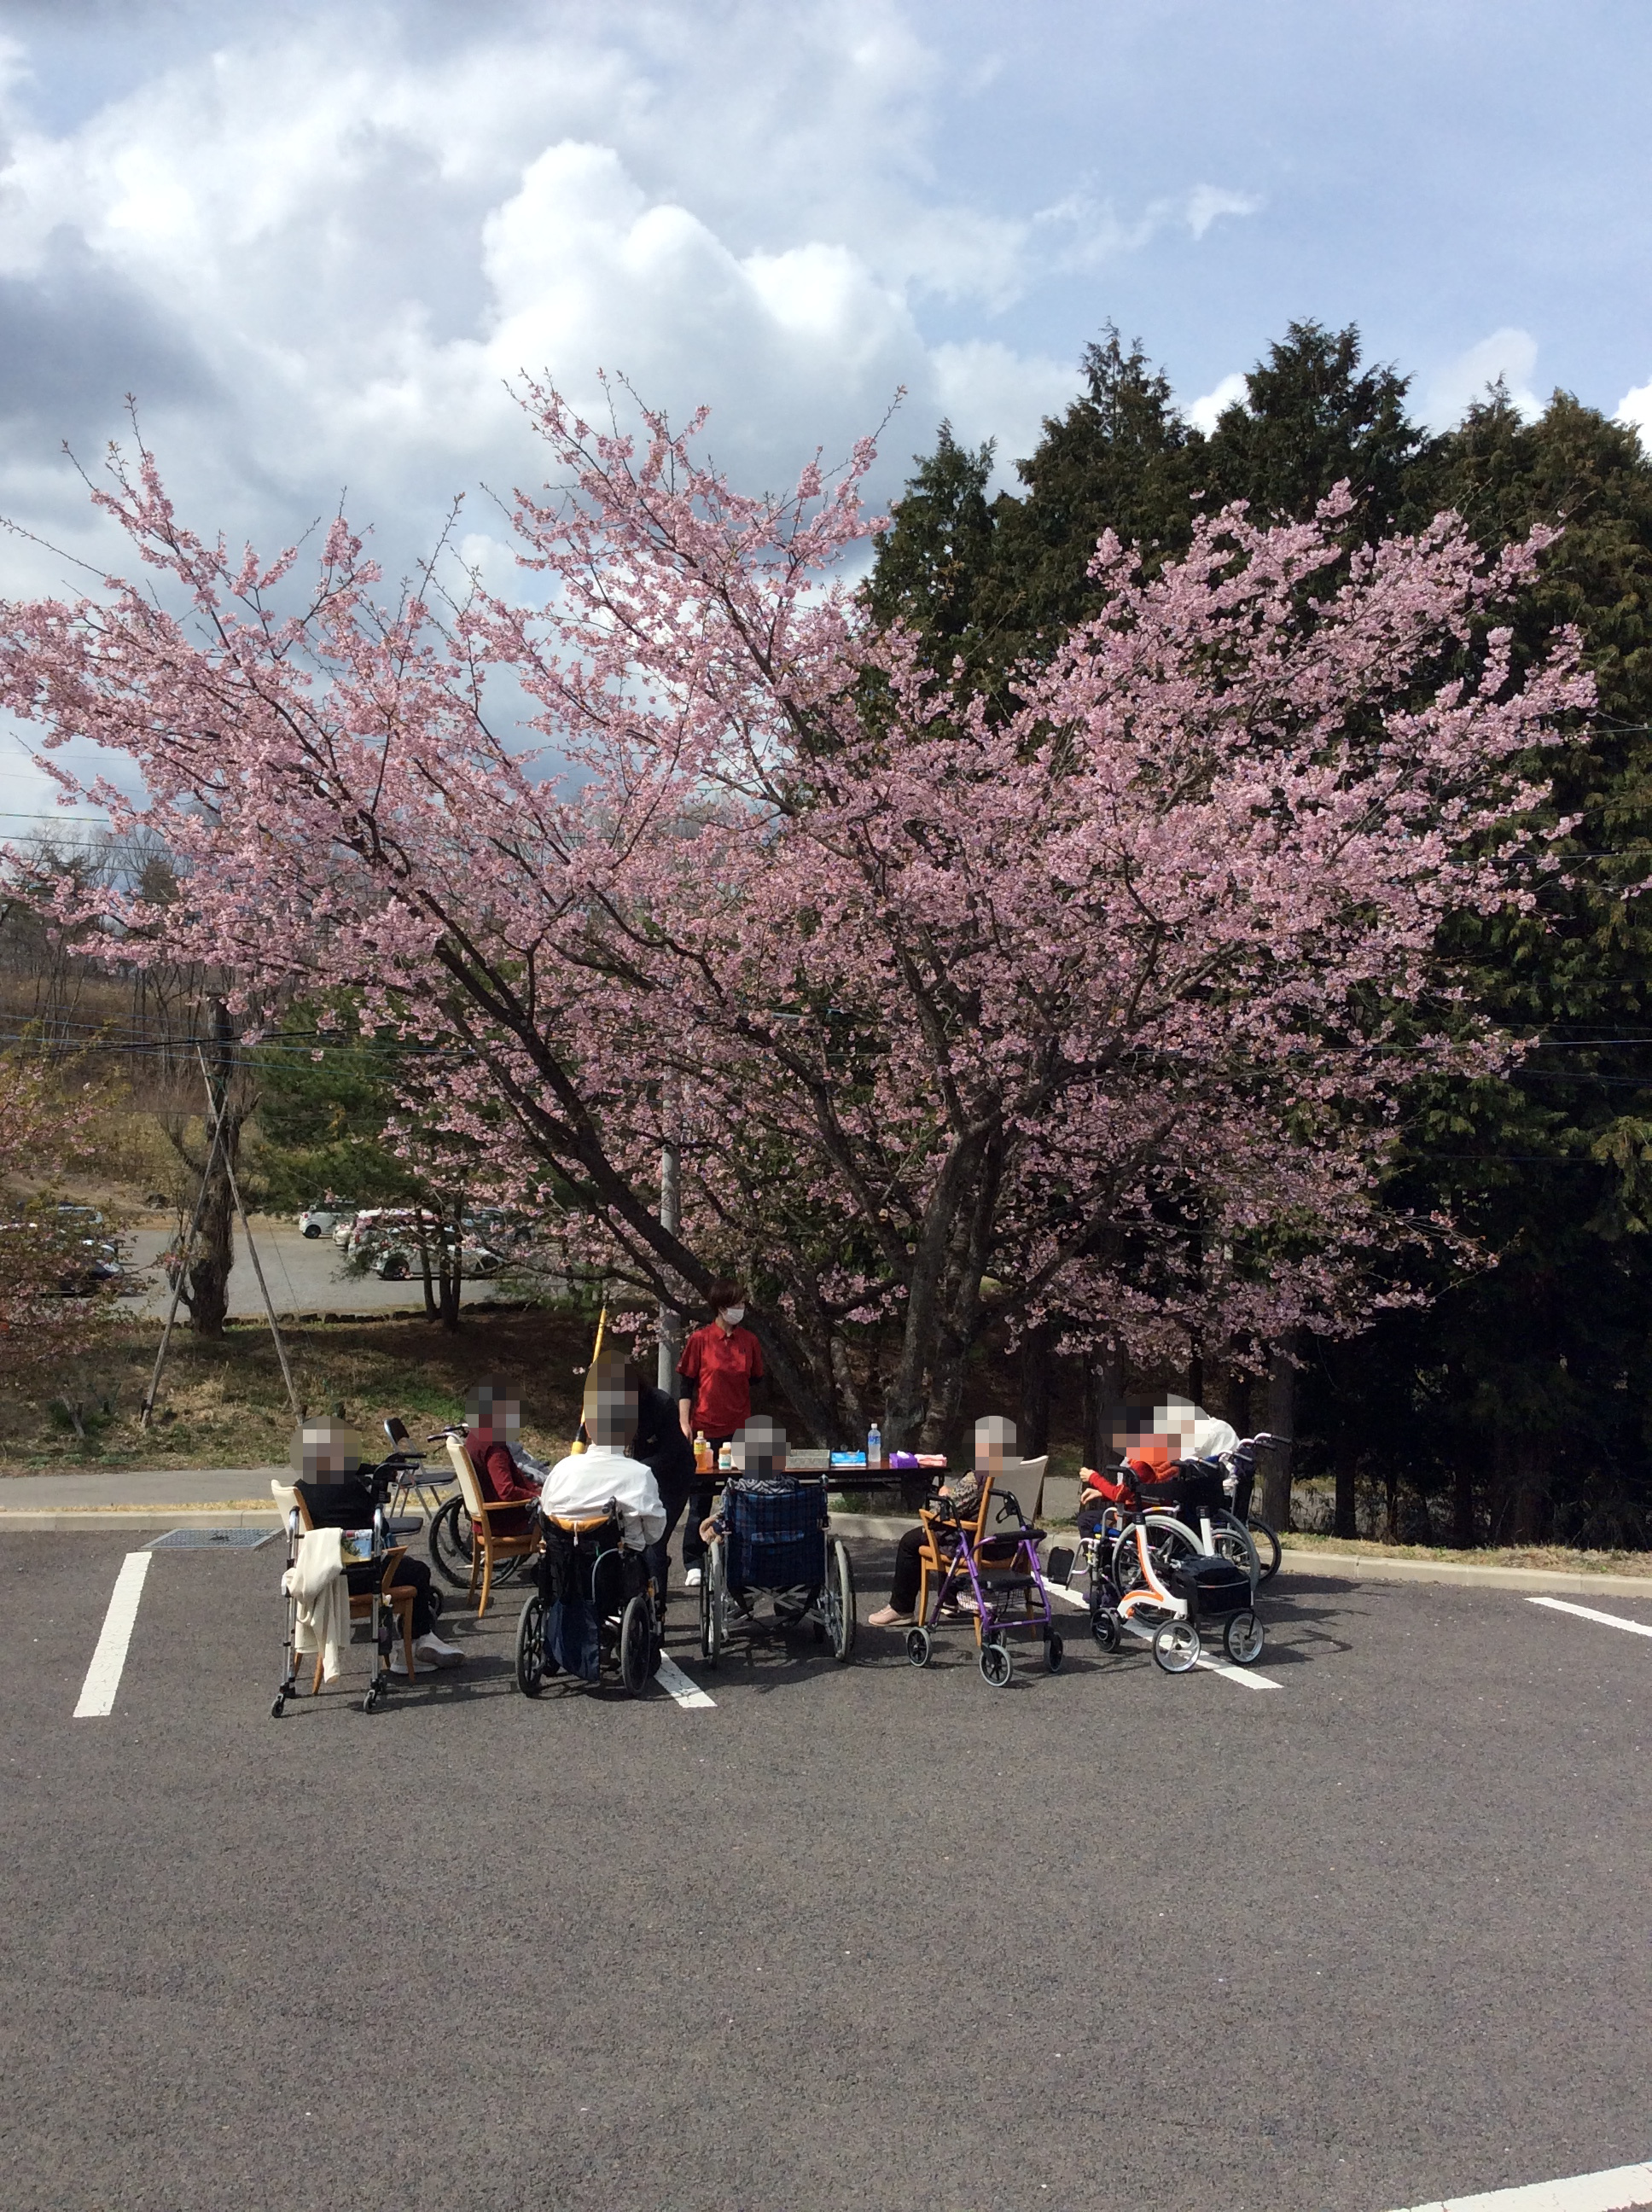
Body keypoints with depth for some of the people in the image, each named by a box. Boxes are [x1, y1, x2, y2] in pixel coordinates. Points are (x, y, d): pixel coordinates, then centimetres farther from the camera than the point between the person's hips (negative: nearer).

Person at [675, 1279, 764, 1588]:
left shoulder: (749, 1342, 5)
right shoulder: (700, 1340, -4)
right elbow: (686, 1383, -2)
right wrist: (685, 1423, -7)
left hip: (740, 1429, 3)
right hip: (706, 1429, -3)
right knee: (701, 1497, 3)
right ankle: (693, 1565, 10)